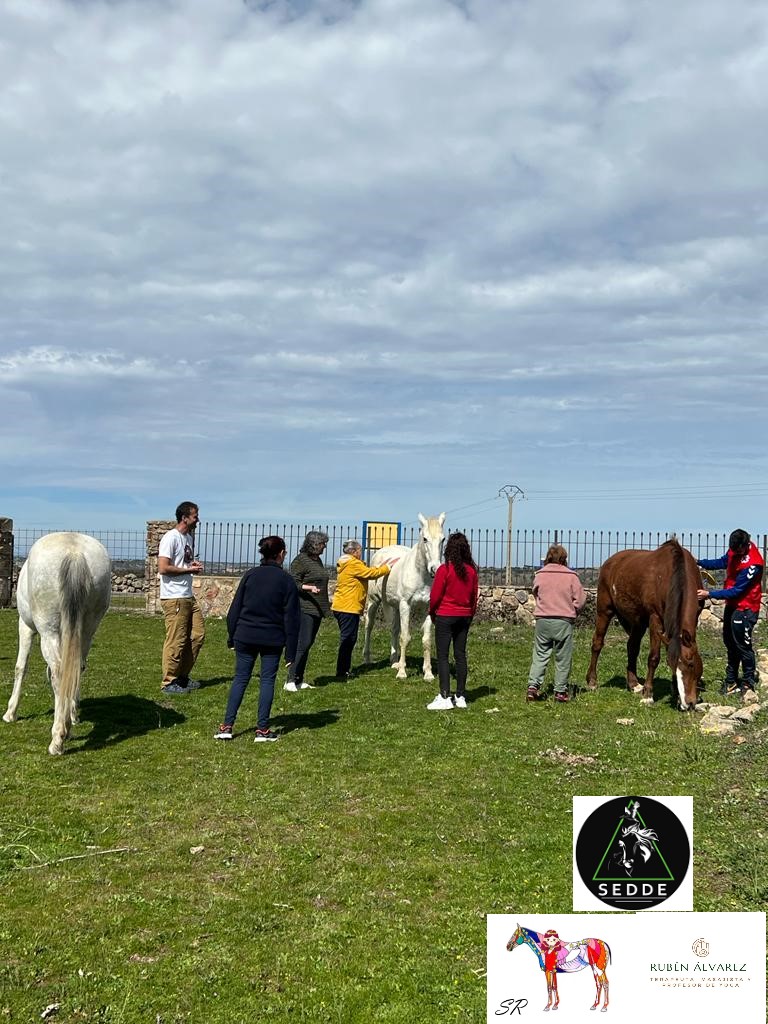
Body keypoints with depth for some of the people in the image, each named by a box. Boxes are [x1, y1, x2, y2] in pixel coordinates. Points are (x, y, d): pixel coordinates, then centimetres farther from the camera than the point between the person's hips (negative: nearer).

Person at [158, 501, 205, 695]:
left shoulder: (189, 537, 16)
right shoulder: (171, 537, -13)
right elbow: (163, 568, -20)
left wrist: (195, 565, 8)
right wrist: (189, 569, -13)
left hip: (188, 597, 9)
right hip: (174, 598, -9)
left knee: (197, 635, 11)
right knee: (176, 641, -5)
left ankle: (182, 676, 23)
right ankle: (168, 682, 5)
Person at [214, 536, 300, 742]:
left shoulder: (250, 575, 2)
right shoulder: (286, 581, -4)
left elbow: (235, 608, 4)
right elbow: (291, 618, -4)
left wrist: (232, 637, 12)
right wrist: (291, 652, -1)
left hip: (245, 636, 2)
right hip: (273, 640, -2)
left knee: (240, 678, 10)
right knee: (267, 681, 6)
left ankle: (227, 726, 7)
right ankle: (262, 729, 6)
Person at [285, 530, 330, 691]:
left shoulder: (317, 560, 17)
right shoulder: (300, 560, -10)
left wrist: (325, 605, 31)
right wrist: (309, 587, -26)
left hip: (316, 610, 9)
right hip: (304, 609, -9)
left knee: (307, 645, 10)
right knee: (303, 644, -13)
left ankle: (299, 680, 15)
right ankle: (290, 681, -9)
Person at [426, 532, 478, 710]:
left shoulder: (444, 569, -13)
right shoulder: (472, 570, 2)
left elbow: (435, 595, -9)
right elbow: (474, 597, 8)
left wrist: (432, 613, 7)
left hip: (445, 616, -5)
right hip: (464, 617, 5)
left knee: (442, 656, -1)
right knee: (460, 655, 10)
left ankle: (444, 697, -5)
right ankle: (461, 697, 14)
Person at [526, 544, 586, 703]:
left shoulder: (539, 574, 1)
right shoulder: (571, 576, -5)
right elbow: (581, 599, -3)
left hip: (542, 620, 2)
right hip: (564, 621, -2)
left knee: (540, 655, 10)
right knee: (563, 658, 8)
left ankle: (533, 686, 1)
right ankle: (560, 691, 11)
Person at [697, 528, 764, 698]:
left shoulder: (753, 564, -29)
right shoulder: (735, 549, -5)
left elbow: (736, 591, -27)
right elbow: (723, 562, 16)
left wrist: (709, 594, -27)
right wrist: (699, 562, 4)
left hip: (745, 608, -9)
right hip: (732, 604, 9)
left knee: (743, 645, -3)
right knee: (730, 642, 16)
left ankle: (749, 683, 12)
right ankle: (731, 681, 29)